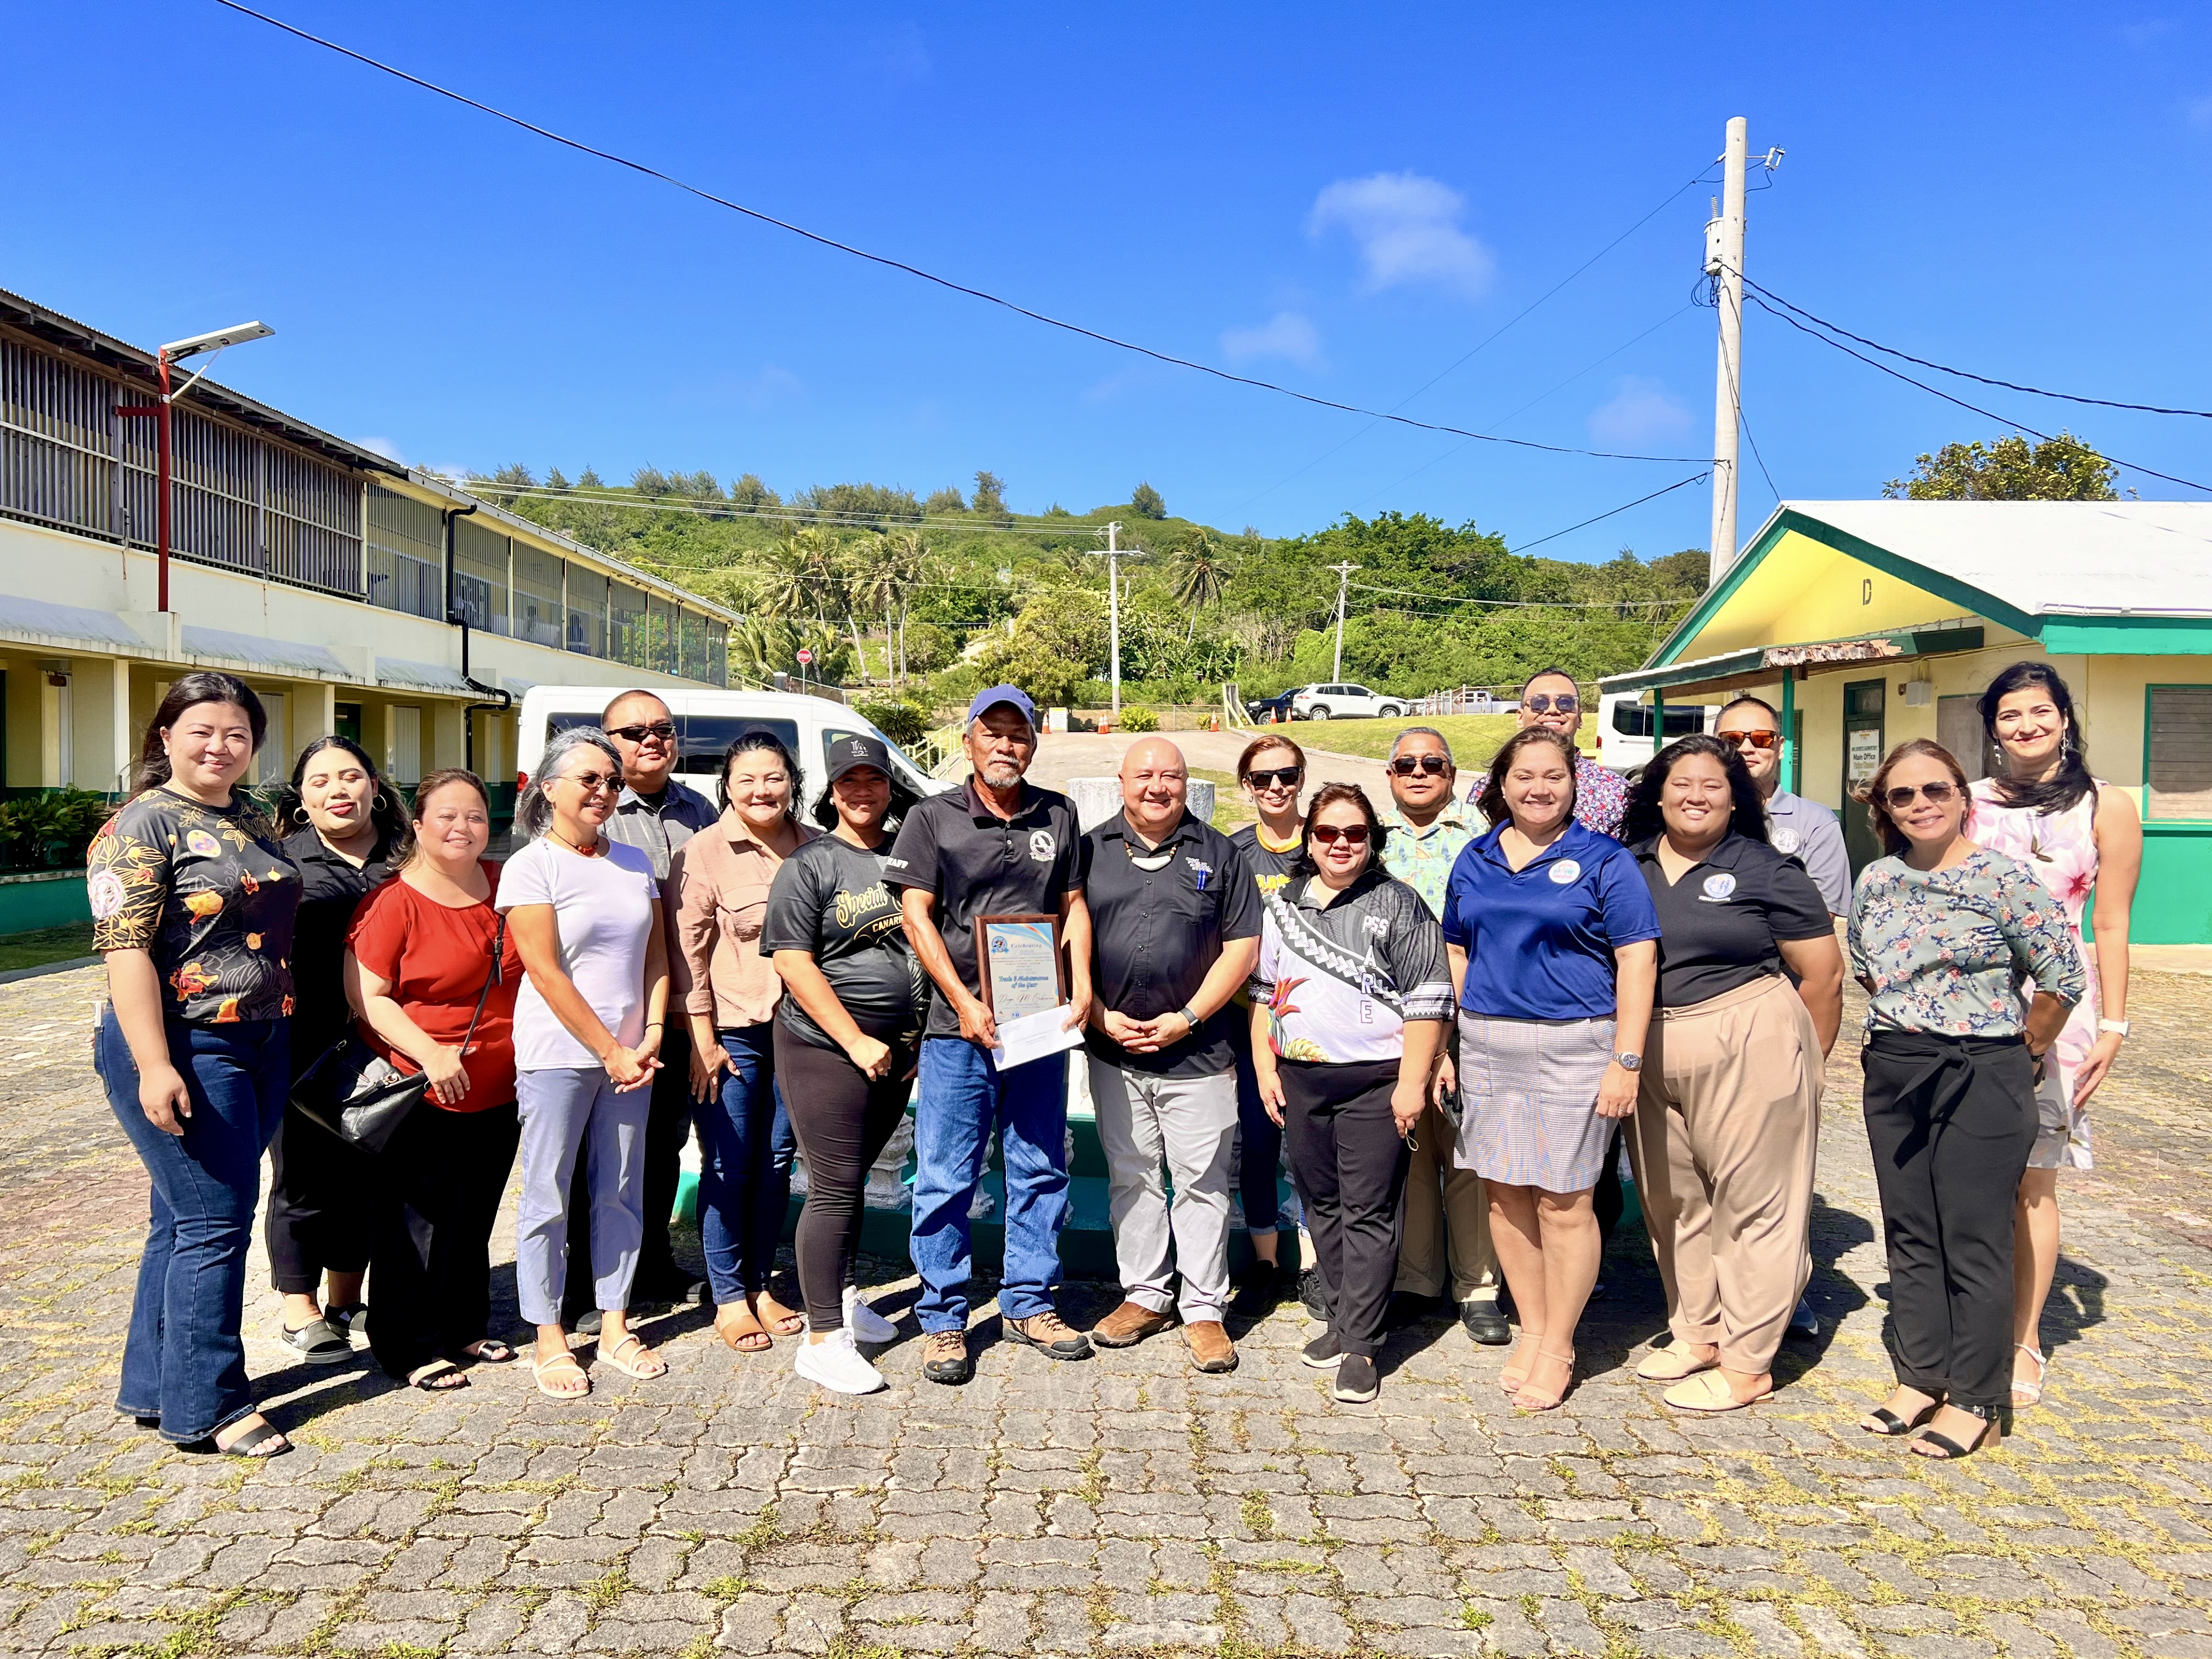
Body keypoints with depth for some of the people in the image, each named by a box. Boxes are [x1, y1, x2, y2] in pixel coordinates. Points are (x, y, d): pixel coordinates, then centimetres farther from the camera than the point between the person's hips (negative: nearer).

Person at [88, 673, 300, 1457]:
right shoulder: (142, 826, -10)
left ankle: (153, 1387, 27)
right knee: (214, 1221, -4)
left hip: (262, 1044, 8)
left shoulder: (253, 824, 13)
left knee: (186, 1219, 15)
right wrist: (154, 1066, -23)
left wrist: (288, 1030, 18)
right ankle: (205, 1408, 8)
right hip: (185, 1051, -8)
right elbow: (126, 950, -17)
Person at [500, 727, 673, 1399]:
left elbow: (655, 956, 10)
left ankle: (614, 1327, 22)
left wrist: (649, 1038, -3)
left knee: (621, 1191, 10)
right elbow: (546, 973, -12)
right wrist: (610, 1052, -12)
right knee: (548, 1198, 3)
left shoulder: (633, 862, 10)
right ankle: (549, 1340, 15)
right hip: (558, 1055, -5)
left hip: (629, 1055, 5)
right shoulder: (530, 866, -6)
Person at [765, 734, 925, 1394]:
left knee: (855, 1179, 17)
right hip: (826, 1048, -5)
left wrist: (918, 1040, 7)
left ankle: (841, 1297, 33)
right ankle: (822, 1340, 0)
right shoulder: (809, 865, -6)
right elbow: (793, 963, -12)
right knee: (835, 1187, -5)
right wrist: (856, 1042, -15)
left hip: (899, 1048, 5)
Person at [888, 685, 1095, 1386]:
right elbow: (916, 916, -4)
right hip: (960, 1027, -3)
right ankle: (943, 1320, 14)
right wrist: (964, 1003, -13)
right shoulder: (933, 819, 0)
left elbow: (1073, 906, 13)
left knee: (1040, 1170, 11)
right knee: (946, 1178, 1)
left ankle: (1028, 1304, 26)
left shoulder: (1058, 816, 10)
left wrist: (1082, 988, -1)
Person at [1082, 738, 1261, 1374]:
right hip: (1113, 1048, 2)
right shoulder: (1091, 850, 7)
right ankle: (1145, 1295, 25)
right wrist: (1101, 1017, -5)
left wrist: (1186, 1019, -8)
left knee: (1202, 1181, 2)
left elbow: (1243, 945, 0)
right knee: (1130, 1177, 11)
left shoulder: (1217, 854, 3)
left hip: (1197, 1053, -2)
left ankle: (1203, 1309, 14)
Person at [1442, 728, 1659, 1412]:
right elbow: (1456, 951, 17)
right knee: (1504, 1195, 10)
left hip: (1571, 1047, -4)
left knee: (1563, 1202, 0)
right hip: (1486, 1047, 5)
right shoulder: (1475, 860, 12)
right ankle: (1532, 1329, 27)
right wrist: (1446, 1041, 10)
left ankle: (1558, 1346, 17)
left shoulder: (1603, 861, -2)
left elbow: (1638, 959, -6)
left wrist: (1626, 1061, -12)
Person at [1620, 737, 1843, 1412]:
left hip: (1747, 1047, -5)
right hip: (1649, 1055, 5)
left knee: (1753, 1203, 2)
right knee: (1671, 1200, 14)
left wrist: (1801, 1065, 2)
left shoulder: (1767, 871, -4)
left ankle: (1747, 1363, 12)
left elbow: (1822, 975, -2)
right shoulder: (1628, 865, 8)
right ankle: (1696, 1333, 31)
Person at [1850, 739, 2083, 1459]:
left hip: (1981, 1077, -5)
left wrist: (2022, 1052, 0)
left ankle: (1976, 1401, 13)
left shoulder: (2002, 877, -11)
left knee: (1973, 1238, 1)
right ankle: (1920, 1379, 24)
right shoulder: (1875, 881, 6)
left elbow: (2064, 979, -9)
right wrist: (1901, 1036, 14)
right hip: (1892, 1075, 6)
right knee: (1909, 1235, 12)